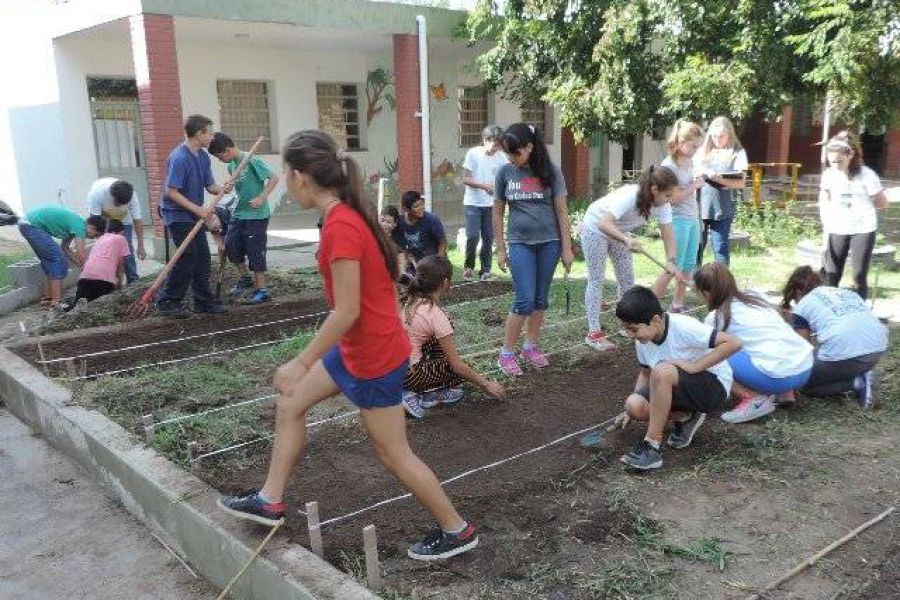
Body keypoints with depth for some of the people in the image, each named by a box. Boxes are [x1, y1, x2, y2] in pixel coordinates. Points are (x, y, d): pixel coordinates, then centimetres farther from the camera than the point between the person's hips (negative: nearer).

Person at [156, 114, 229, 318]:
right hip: (178, 215, -9)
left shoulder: (203, 157, 8)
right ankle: (167, 301, 2)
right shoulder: (179, 158, -19)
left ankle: (203, 301, 18)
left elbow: (209, 185, 12)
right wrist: (197, 209, -23)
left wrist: (221, 189, -11)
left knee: (202, 257, 9)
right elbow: (171, 191, -21)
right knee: (188, 258, -9)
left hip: (195, 216, 9)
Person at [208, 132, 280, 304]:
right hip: (238, 213, 8)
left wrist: (262, 198, -24)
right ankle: (245, 277, 24)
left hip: (256, 215, -8)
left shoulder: (251, 160, -14)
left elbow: (274, 178, -18)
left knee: (255, 252, -3)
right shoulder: (231, 166, 10)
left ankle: (262, 290, 7)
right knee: (230, 245, 3)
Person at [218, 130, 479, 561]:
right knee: (290, 402, 19)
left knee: (393, 453, 6)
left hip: (374, 356, -10)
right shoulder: (347, 215, 3)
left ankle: (457, 530, 24)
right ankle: (270, 501, 34)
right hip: (357, 347, 10)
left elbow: (347, 311, -25)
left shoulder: (340, 227, -25)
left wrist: (302, 362, -16)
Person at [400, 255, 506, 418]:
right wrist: (487, 384, 1)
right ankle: (416, 396, 0)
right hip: (408, 375, -7)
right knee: (460, 370, 12)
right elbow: (457, 365, -12)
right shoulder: (435, 314, -17)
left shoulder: (406, 300, 2)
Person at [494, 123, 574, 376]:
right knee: (525, 300, -7)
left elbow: (561, 211, -1)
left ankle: (531, 346, 26)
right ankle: (506, 353, 5)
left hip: (549, 242, 1)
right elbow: (498, 213, 5)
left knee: (541, 299, 10)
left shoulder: (550, 171, -5)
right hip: (520, 243, -1)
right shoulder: (505, 172, -2)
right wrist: (500, 249, 4)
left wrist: (567, 248, -3)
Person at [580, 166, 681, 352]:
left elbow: (668, 232, -18)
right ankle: (594, 333, -2)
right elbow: (604, 224, -48)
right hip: (596, 229, -7)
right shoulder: (629, 196, -39)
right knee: (596, 280, -5)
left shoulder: (662, 204, -19)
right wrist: (627, 240, -63)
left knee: (628, 279, 7)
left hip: (618, 232, 7)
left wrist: (671, 261, -31)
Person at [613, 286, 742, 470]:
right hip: (681, 390, 7)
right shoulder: (642, 340, -5)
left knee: (663, 371, -35)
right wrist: (632, 409, 0)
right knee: (634, 404, -21)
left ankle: (652, 445, -26)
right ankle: (685, 417, 4)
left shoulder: (682, 327, -26)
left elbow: (733, 343, -29)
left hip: (714, 387, -7)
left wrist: (694, 366, -30)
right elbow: (646, 372, 10)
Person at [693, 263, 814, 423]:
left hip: (779, 375, -7)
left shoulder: (716, 317, 3)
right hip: (806, 367, 7)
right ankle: (784, 392, 16)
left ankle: (754, 399, -7)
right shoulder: (755, 297, 19)